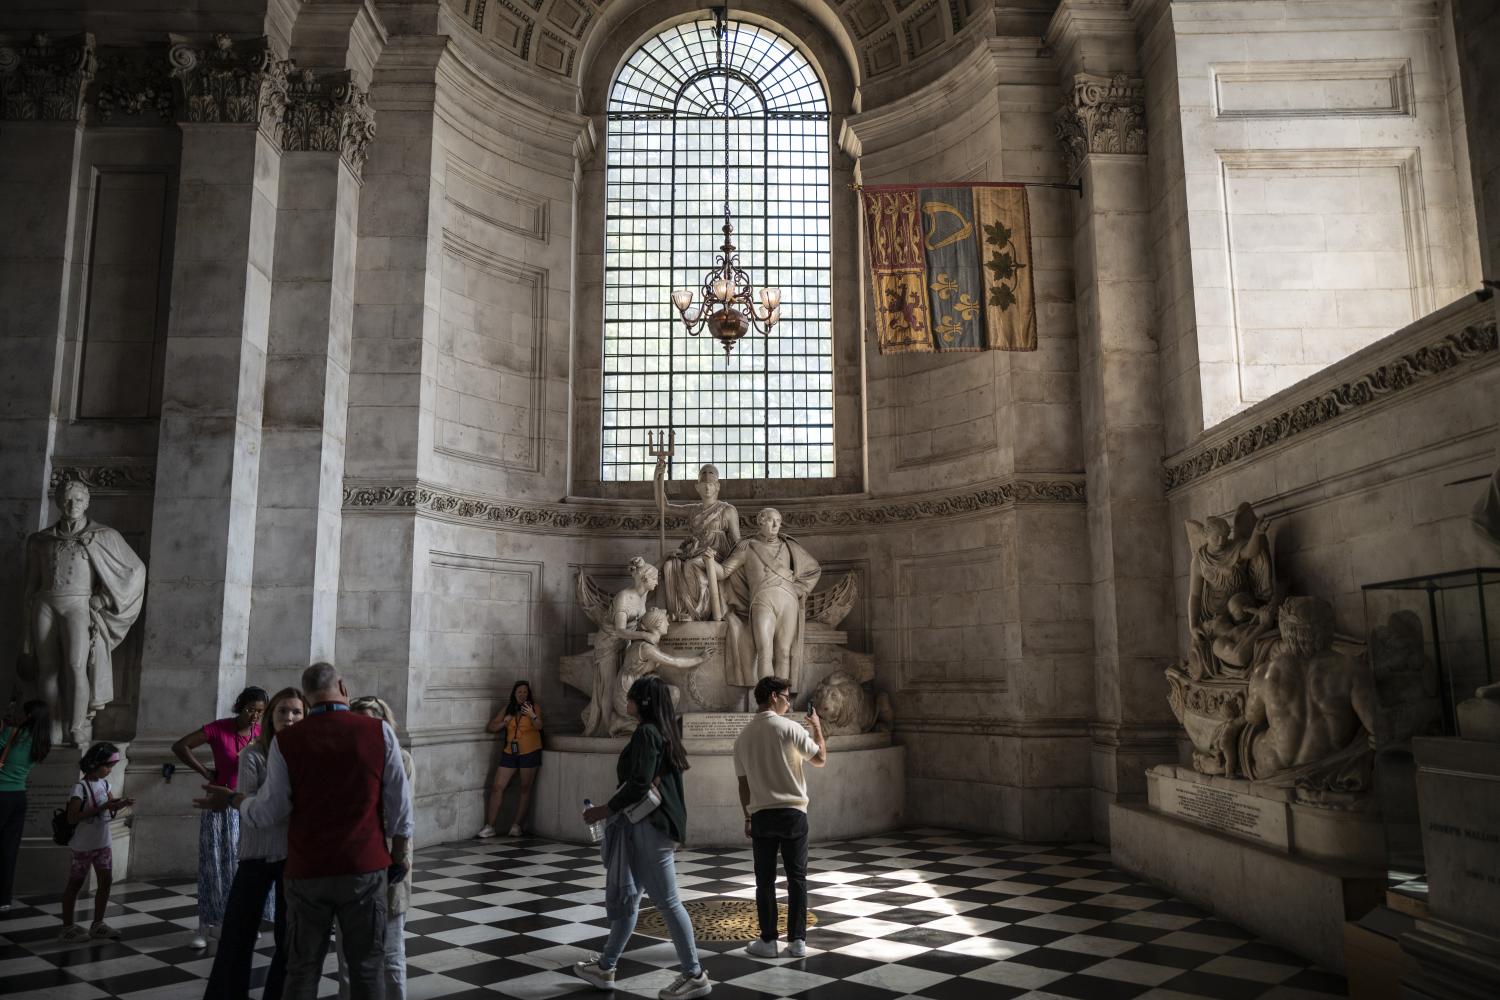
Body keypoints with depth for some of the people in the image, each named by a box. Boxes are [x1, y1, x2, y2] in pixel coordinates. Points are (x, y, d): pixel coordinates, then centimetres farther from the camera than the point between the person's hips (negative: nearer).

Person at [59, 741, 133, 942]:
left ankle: (98, 924, 19)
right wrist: (101, 808, -29)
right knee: (75, 884, 6)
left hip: (103, 843, 7)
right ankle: (67, 927, 17)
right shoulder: (80, 787, -18)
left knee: (106, 881, 8)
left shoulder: (104, 784, 5)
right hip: (84, 846, -7)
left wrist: (123, 804, -7)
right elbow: (72, 817, -24)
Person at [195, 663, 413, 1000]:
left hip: (307, 872, 1)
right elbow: (399, 807, -3)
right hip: (365, 869, -1)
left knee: (303, 971, 14)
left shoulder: (286, 741, -4)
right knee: (367, 968, 10)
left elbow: (268, 812, -1)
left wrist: (231, 799, 18)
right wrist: (398, 856, 10)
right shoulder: (379, 732, -5)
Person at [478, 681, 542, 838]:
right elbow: (490, 728, 11)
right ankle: (489, 827, 4)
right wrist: (504, 722, -7)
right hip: (510, 753, 4)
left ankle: (516, 825, 10)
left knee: (525, 789, 1)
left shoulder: (534, 707, -2)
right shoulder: (508, 709, 9)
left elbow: (538, 726, -21)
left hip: (530, 753, -4)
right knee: (497, 787, -1)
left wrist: (532, 715, -41)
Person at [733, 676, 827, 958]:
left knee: (765, 880, 9)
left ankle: (767, 941, 13)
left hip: (761, 815, 3)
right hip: (792, 812, -3)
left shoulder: (743, 736, 4)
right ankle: (797, 940, 10)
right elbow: (820, 759, 0)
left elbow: (743, 783, 8)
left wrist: (748, 817, 17)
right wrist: (817, 728, 13)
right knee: (797, 877, 7)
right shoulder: (790, 728, -9)